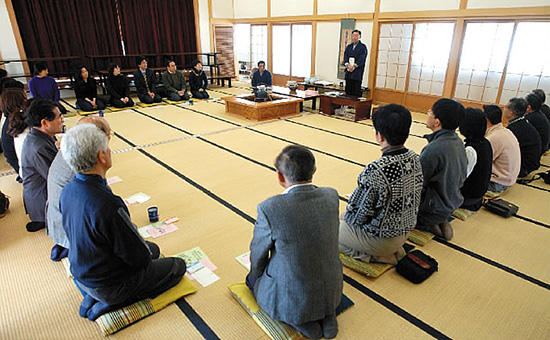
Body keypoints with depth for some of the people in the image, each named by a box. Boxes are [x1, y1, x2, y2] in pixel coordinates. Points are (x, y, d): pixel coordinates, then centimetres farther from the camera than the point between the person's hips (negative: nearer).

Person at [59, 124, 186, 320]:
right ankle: (108, 303, 2)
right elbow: (140, 257, -26)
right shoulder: (108, 206, -37)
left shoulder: (67, 192, -10)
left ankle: (93, 296, 13)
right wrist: (145, 253, -1)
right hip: (108, 286, -8)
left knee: (153, 249, 24)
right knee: (178, 266, 9)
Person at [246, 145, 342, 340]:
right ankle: (325, 314, 14)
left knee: (253, 278, 26)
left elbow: (258, 253, -8)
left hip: (288, 299, -4)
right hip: (331, 292, 5)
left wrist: (256, 274, 13)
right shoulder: (331, 196, -12)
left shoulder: (269, 209, -27)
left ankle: (300, 320, 8)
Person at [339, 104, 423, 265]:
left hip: (380, 238, -8)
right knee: (344, 216, 26)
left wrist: (347, 219, 1)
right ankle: (393, 250, 18)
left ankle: (379, 257, 3)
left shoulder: (375, 170, -34)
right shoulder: (415, 158, -8)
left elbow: (359, 214, -24)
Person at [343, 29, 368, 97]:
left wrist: (354, 66, -19)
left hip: (357, 71, -5)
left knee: (356, 93, -7)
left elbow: (361, 59, -9)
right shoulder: (348, 47, 19)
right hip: (348, 72, 5)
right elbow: (345, 57, 6)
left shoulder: (363, 47, 2)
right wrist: (347, 65, -12)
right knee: (348, 91, 5)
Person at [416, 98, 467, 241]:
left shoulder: (434, 150, -30)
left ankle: (427, 225, 1)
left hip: (436, 209, -8)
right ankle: (439, 222, 10)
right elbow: (461, 179, 11)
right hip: (452, 203, 8)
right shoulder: (457, 142, -1)